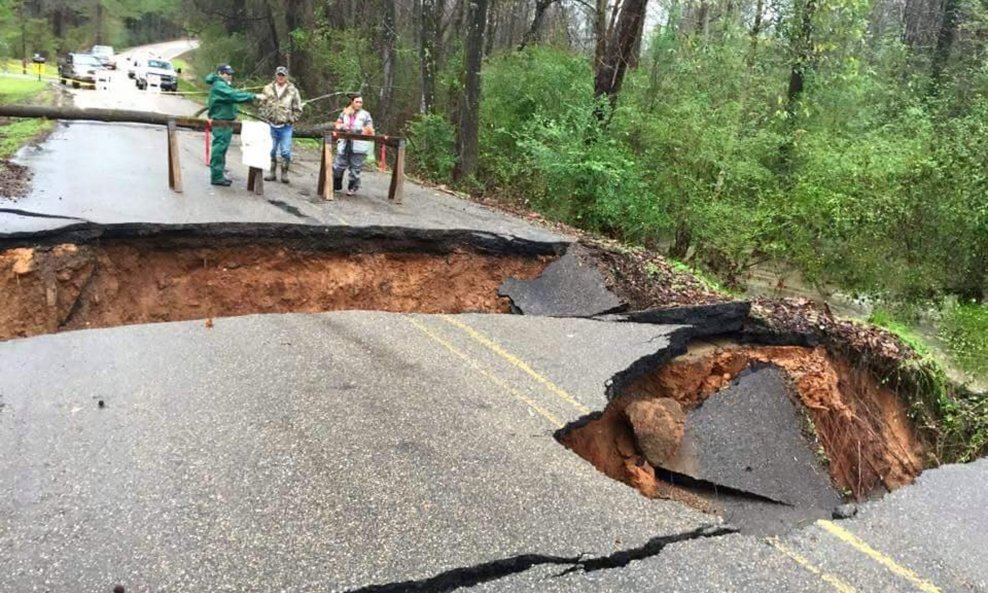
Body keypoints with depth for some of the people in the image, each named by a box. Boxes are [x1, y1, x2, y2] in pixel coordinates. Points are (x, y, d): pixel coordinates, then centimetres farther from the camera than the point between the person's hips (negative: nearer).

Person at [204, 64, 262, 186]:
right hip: (220, 122, -11)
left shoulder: (223, 85, 21)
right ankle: (216, 177, -4)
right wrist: (254, 97, -29)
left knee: (221, 149, 15)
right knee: (219, 148, -8)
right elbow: (234, 96, -26)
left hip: (226, 121, 11)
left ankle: (219, 174, 24)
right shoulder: (219, 86, -14)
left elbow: (233, 94, 12)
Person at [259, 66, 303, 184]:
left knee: (286, 152, -2)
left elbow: (298, 110, 3)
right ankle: (272, 172, 18)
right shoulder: (268, 89, 4)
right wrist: (266, 118, 0)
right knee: (271, 151, 8)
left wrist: (290, 120, -4)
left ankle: (284, 173, 9)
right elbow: (262, 105, 10)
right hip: (271, 126, 2)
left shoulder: (293, 91, -1)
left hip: (285, 127, -2)